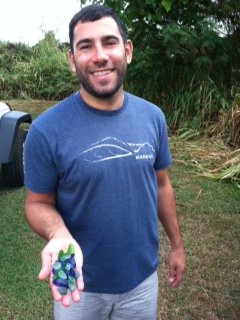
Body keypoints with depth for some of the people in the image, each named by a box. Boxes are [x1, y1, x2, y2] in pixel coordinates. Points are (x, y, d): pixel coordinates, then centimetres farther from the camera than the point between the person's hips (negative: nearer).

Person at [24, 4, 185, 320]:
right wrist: (59, 236, -30)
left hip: (142, 276, 3)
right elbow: (38, 203, -9)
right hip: (79, 284, -3)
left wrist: (177, 243, 10)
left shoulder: (152, 117, -7)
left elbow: (161, 184, 5)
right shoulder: (46, 129, -19)